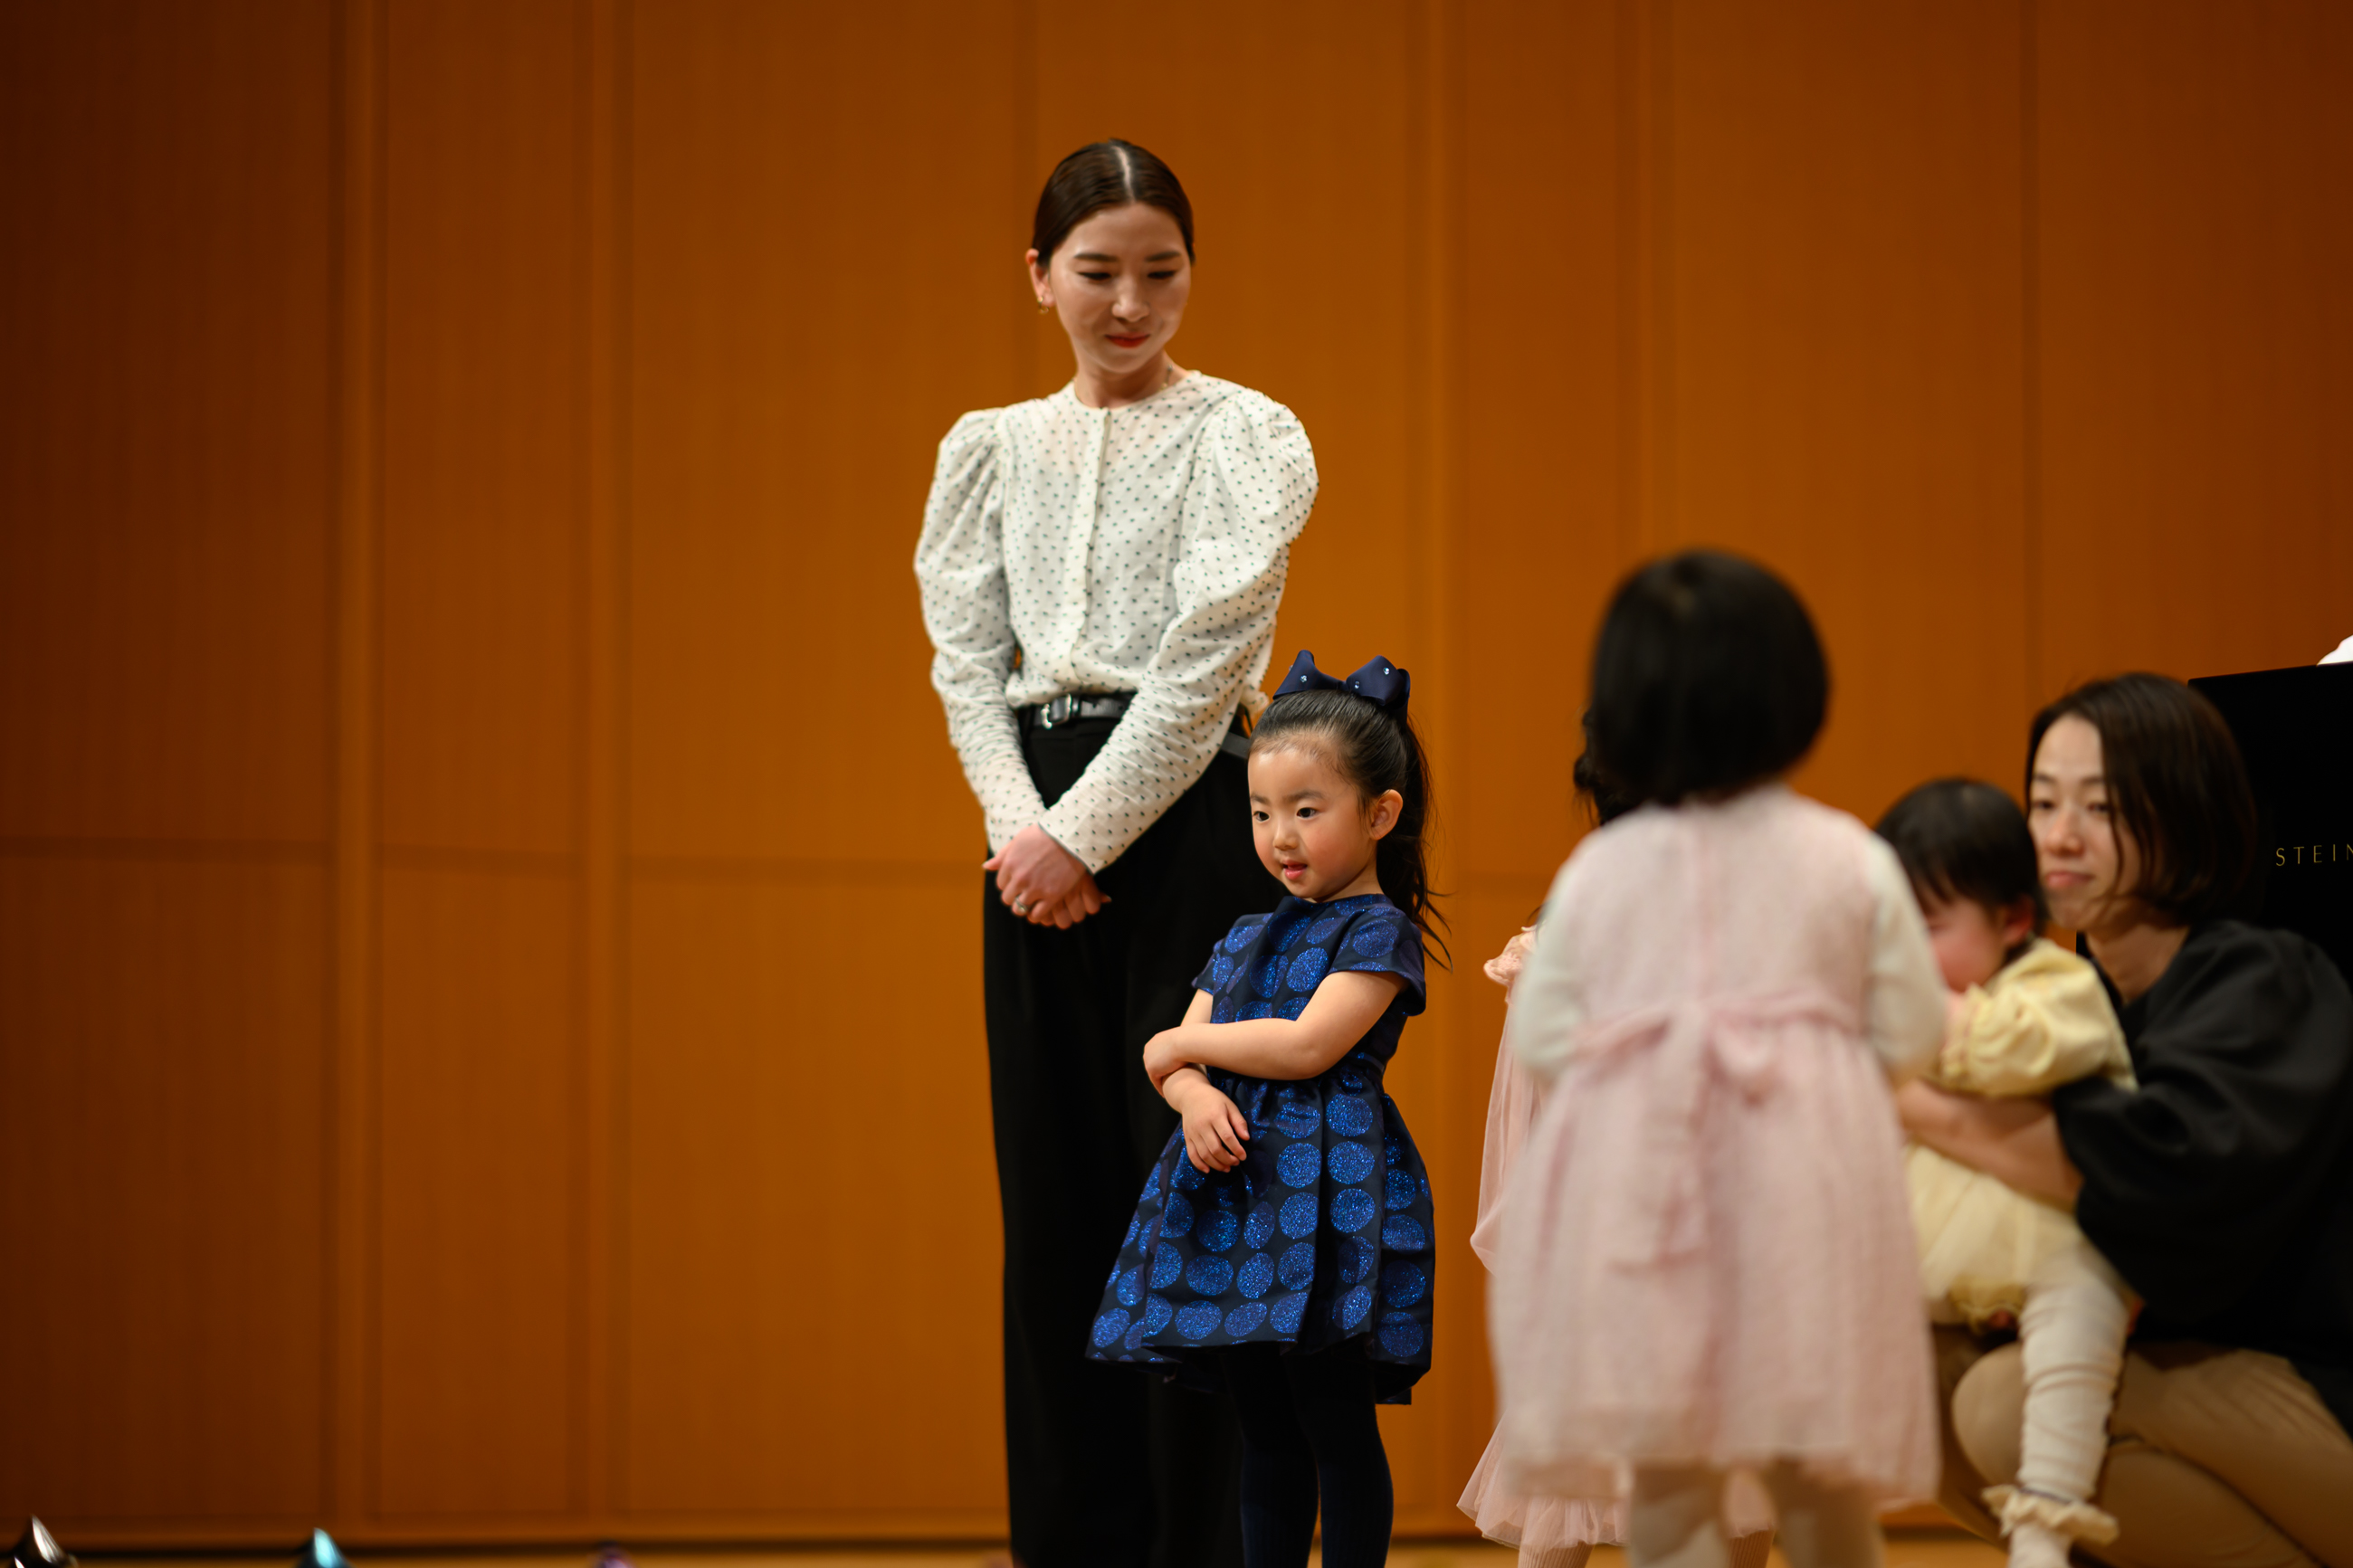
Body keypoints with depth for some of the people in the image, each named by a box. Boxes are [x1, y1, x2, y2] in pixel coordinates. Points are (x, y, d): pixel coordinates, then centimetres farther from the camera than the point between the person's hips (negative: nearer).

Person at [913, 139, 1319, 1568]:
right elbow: (967, 659, 7)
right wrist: (1019, 826, -8)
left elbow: (1207, 659, -9)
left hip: (1187, 821, -4)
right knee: (1054, 1195, 5)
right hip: (1040, 841, 4)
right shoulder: (991, 450, 13)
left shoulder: (1243, 436, 0)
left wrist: (1085, 833, -12)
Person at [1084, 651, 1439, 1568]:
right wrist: (1194, 1095, -11)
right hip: (1232, 1184, 7)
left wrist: (1184, 1045, -3)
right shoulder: (1248, 939, 18)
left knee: (1335, 1425, -6)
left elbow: (1307, 1045, -16)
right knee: (1264, 1433, 9)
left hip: (1327, 1191, -7)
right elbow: (1177, 1058, 14)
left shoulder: (1379, 931, -4)